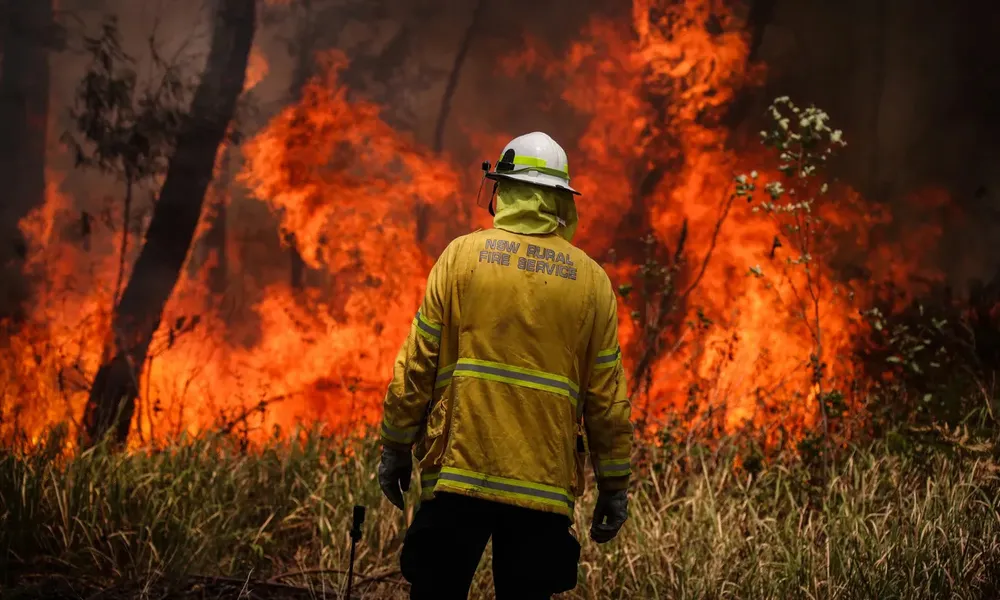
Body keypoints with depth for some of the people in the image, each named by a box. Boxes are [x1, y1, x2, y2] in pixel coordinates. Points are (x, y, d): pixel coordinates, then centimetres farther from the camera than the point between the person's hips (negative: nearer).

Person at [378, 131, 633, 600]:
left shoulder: (462, 255, 0)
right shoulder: (591, 279, 3)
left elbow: (417, 365, 0)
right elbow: (606, 396, 3)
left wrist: (396, 447, 9)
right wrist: (614, 484, 11)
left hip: (457, 474, -1)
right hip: (543, 486, 1)